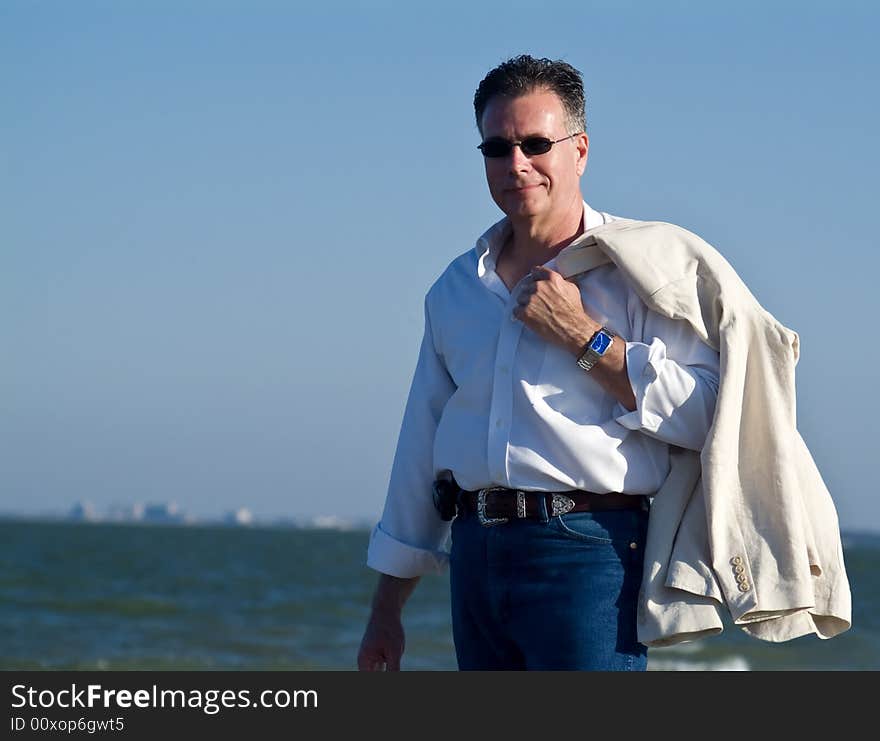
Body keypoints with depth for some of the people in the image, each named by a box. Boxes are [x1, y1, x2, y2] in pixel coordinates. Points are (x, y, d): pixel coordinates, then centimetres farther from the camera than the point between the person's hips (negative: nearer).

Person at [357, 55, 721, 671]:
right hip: (475, 555, 6)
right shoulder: (455, 289, 18)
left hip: (589, 553, -6)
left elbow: (708, 413, -12)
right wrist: (387, 608, 21)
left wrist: (584, 337, -12)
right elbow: (421, 452, 22)